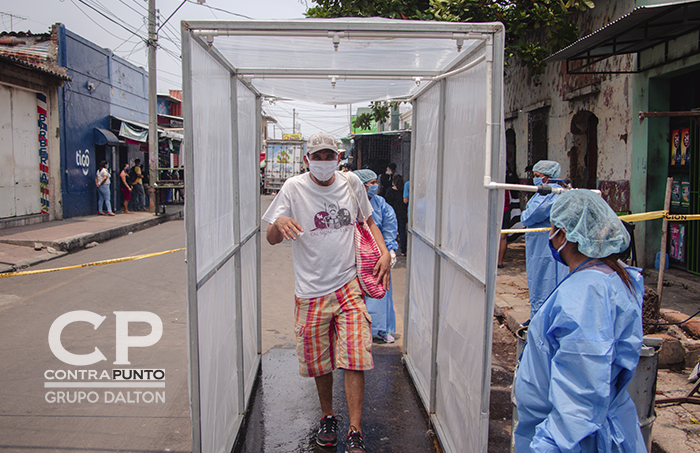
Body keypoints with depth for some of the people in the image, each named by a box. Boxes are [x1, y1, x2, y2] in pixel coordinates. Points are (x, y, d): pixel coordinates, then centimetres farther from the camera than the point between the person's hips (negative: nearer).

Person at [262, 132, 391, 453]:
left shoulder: (351, 183, 3)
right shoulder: (294, 188, -4)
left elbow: (368, 220, 18)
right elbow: (271, 240, -5)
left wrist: (385, 252, 2)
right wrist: (279, 224, -28)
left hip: (349, 285, 1)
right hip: (311, 290, 0)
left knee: (355, 358, -7)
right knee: (319, 362, 12)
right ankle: (328, 418, 36)